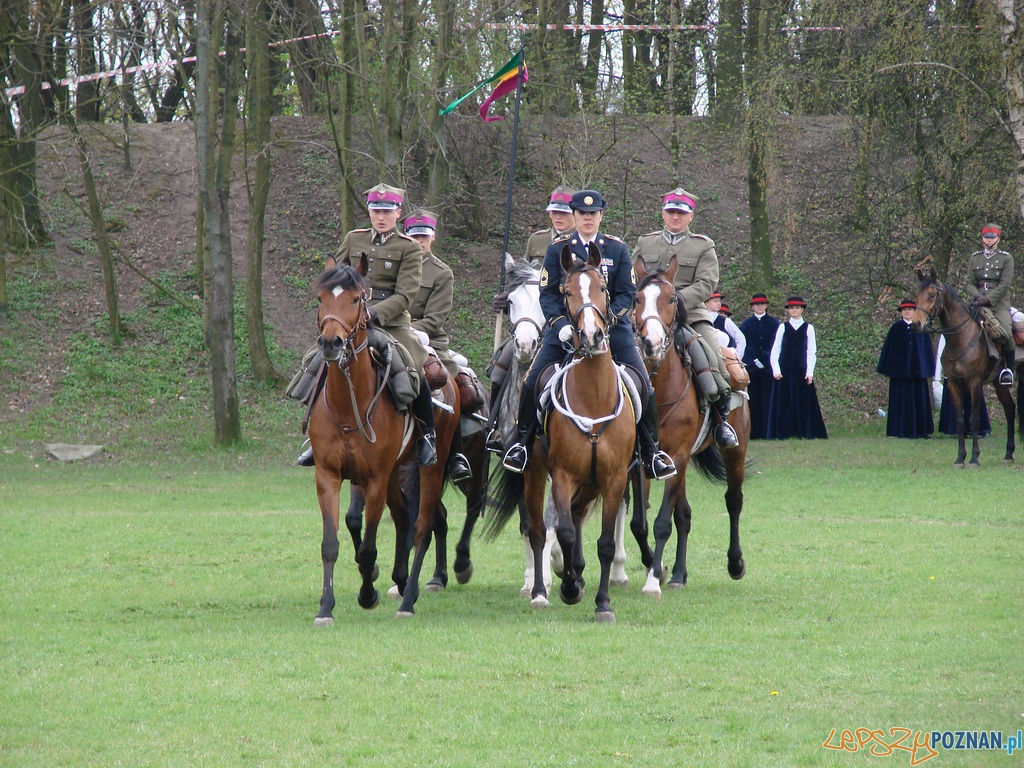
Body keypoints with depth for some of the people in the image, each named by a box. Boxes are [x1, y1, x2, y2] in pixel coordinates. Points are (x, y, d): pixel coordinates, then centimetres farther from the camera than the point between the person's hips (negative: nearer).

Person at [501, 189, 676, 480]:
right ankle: (522, 443, 5)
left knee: (644, 387, -8)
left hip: (612, 327, 0)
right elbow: (547, 293, 0)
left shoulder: (617, 249, 4)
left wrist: (608, 317, -18)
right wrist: (561, 324, -17)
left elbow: (627, 293, 1)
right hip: (566, 327, 0)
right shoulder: (558, 248, 3)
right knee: (533, 382, -12)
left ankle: (652, 451, 7)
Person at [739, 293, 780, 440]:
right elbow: (744, 345, 4)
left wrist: (767, 360, -8)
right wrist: (755, 361, -8)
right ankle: (755, 432, 1)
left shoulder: (774, 323, 8)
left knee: (769, 399, -5)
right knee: (754, 400, -1)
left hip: (769, 367, -1)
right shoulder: (746, 324, 10)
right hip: (752, 366, 1)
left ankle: (768, 432, -4)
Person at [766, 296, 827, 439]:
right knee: (784, 402, -1)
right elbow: (775, 350, 6)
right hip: (785, 371, 1)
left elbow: (812, 352, 4)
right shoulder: (783, 327, 7)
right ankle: (784, 432, 3)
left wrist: (809, 372, -5)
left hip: (801, 371, -1)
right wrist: (776, 370, -5)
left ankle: (806, 432, 2)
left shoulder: (808, 328, 6)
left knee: (803, 402, -2)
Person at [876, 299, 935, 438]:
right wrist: (887, 368, -2)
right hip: (900, 369, -2)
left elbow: (927, 348, 10)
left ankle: (920, 430, 6)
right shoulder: (896, 328, 3)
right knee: (901, 400, -1)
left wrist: (928, 367, 4)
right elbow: (888, 348, 4)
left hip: (917, 369, 2)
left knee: (919, 400, 2)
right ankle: (901, 430, 0)